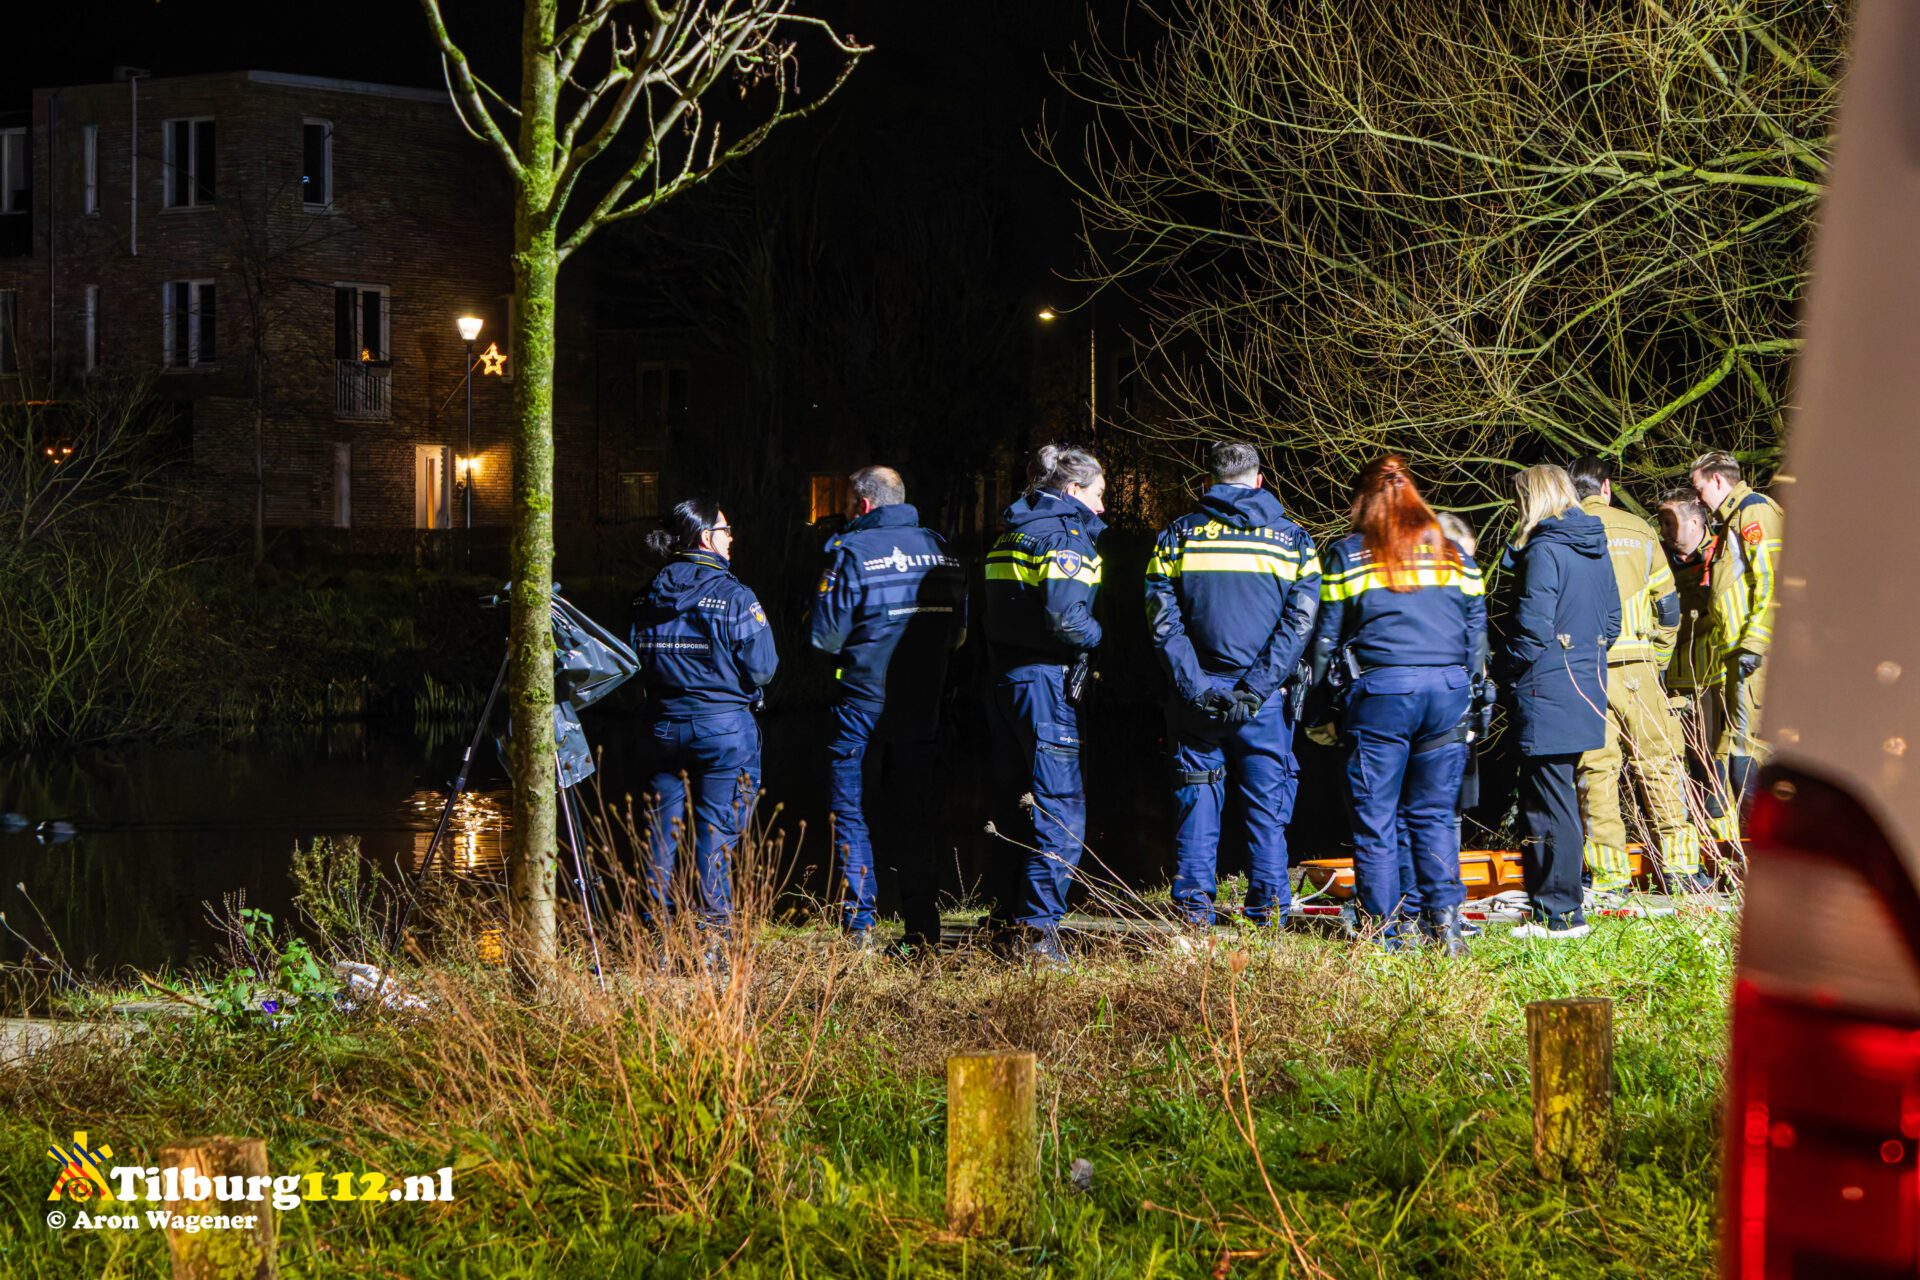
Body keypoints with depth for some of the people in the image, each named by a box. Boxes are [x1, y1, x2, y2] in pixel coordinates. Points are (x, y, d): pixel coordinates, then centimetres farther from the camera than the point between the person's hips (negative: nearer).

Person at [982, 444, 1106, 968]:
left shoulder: (1013, 535, 16)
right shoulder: (1065, 535, -11)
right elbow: (1065, 615, -22)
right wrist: (1099, 639, -4)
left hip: (1006, 682, 9)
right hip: (1046, 680, -9)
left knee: (1014, 798, 16)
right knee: (1061, 810, -7)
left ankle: (1010, 914, 22)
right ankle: (1040, 926, -12)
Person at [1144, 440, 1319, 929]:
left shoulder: (1177, 536, 5)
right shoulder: (1292, 539, 5)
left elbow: (1163, 622, -3)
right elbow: (1299, 624, -5)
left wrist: (1195, 685, -8)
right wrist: (1257, 686, -9)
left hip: (1197, 697, 0)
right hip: (1264, 702, 0)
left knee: (1197, 802, 7)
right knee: (1266, 806, 6)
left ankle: (1193, 912, 4)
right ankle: (1269, 916, 4)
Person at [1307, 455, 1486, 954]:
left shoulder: (1348, 555, 2)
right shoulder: (1452, 552, 12)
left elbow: (1326, 638, 3)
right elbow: (1476, 630, 14)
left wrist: (1322, 713, 8)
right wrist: (1468, 698, 21)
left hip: (1380, 691, -3)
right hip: (1447, 690, 3)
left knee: (1374, 818, 3)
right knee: (1434, 814, 10)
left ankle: (1382, 929, 3)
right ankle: (1445, 917, 0)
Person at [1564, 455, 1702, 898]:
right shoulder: (1638, 530, 8)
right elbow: (1668, 604, 9)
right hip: (1636, 666, 1)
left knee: (1596, 768, 1)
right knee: (1661, 763, 7)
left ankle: (1609, 874, -1)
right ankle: (1680, 865, 5)